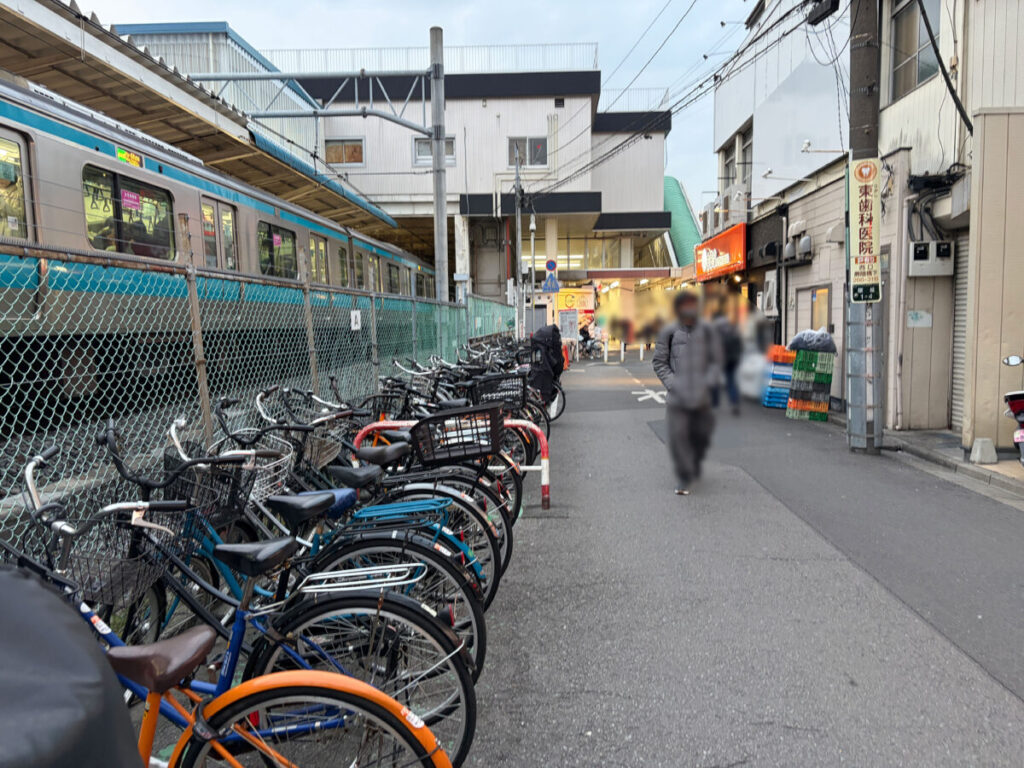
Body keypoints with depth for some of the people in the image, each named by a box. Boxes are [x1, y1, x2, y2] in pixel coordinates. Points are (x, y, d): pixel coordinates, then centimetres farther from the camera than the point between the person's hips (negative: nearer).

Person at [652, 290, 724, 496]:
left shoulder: (707, 331, 5)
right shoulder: (669, 332, -1)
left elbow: (716, 360, 9)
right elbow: (660, 363, 2)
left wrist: (709, 381, -6)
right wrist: (672, 384, -9)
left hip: (701, 395, 2)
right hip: (677, 396, -2)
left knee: (702, 434, 9)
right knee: (678, 436, -6)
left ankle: (695, 462, 41)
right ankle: (683, 478, 7)